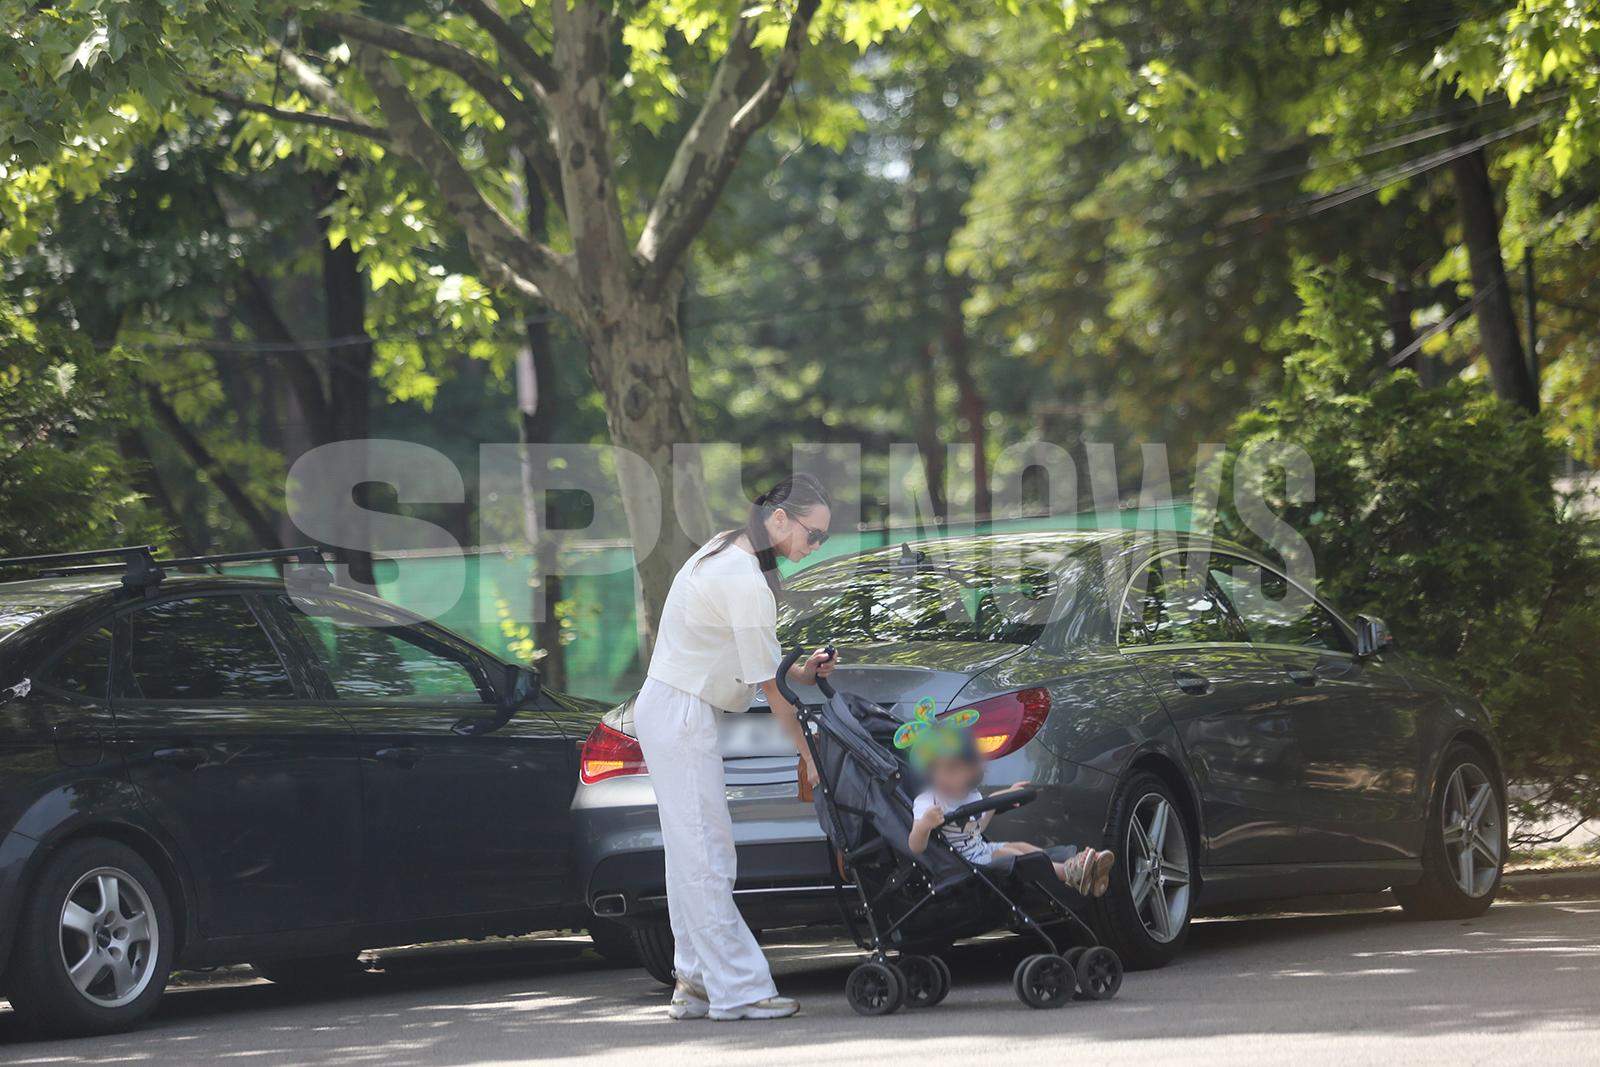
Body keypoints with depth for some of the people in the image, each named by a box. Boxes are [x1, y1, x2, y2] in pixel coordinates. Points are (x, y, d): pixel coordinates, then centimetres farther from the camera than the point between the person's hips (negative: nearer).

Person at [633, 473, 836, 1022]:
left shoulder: (727, 550, 8)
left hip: (668, 708, 10)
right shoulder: (746, 584, -22)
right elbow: (770, 687, -15)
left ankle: (694, 983, 12)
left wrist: (796, 674, 4)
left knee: (694, 853, 10)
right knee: (704, 854, -8)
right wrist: (807, 753, -7)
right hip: (680, 717, -10)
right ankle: (736, 988, -6)